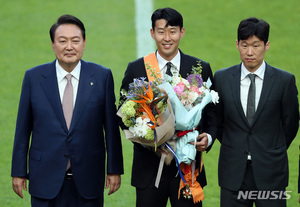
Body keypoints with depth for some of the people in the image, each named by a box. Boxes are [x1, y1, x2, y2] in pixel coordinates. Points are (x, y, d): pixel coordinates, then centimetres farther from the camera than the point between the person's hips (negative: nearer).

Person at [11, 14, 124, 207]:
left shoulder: (102, 76, 0)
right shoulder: (34, 77, 1)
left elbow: (111, 126, 3)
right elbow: (23, 128, 4)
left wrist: (114, 169, 3)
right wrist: (19, 172, 4)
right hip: (46, 180, 0)